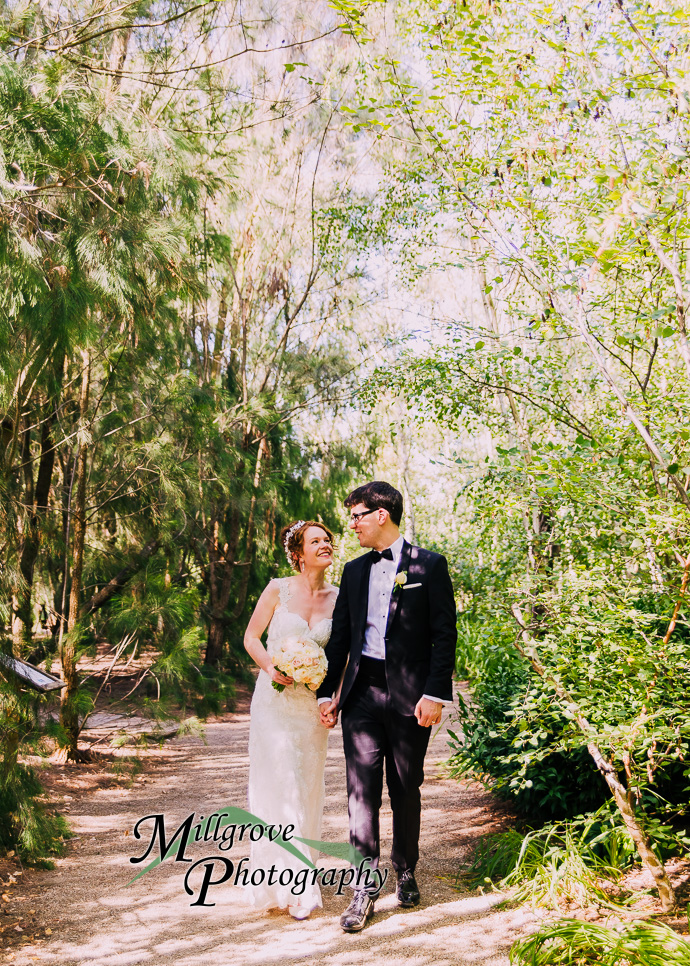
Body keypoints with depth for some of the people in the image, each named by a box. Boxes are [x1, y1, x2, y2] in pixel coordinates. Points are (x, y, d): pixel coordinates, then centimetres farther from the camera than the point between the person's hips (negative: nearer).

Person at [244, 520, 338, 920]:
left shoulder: (338, 598, 1)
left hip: (314, 704, 3)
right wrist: (270, 667, -16)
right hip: (275, 699, -3)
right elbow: (251, 636, 1)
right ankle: (293, 888, 6)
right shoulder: (278, 590, -6)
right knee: (279, 786, -4)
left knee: (308, 790, 10)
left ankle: (300, 872, 28)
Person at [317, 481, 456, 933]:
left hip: (409, 694, -3)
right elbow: (340, 636, 13)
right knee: (362, 790, 0)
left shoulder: (429, 565, -2)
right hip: (361, 693, 3)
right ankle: (364, 889, 7)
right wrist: (327, 692, 9)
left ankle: (406, 873, 29)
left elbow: (445, 635, -5)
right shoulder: (354, 570, 12)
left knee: (406, 789, 10)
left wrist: (435, 694, -12)